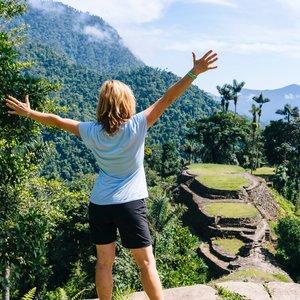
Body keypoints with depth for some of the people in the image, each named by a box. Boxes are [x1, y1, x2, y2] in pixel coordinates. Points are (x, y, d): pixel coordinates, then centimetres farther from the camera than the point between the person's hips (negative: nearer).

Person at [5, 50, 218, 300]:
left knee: (104, 262, 14)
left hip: (99, 204, 4)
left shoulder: (92, 132, -4)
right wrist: (194, 72, -13)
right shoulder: (136, 126, -12)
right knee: (147, 262, 6)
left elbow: (57, 121, 9)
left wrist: (29, 113, 23)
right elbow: (167, 99, -14)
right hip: (130, 204, -3)